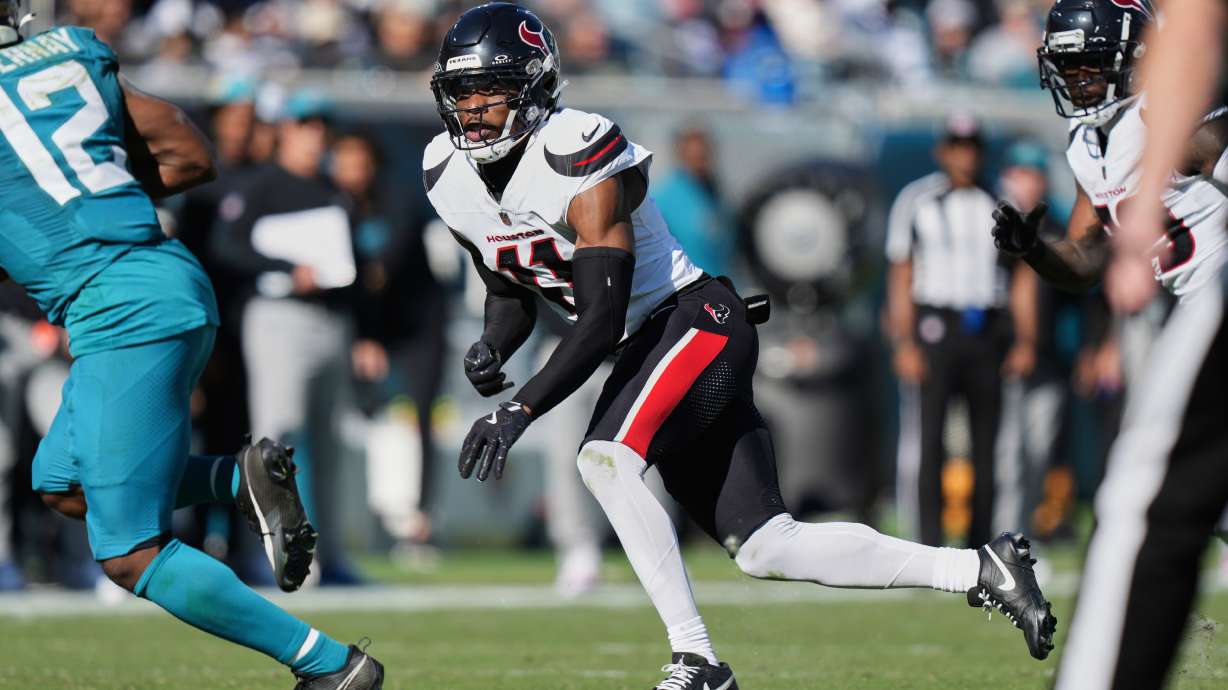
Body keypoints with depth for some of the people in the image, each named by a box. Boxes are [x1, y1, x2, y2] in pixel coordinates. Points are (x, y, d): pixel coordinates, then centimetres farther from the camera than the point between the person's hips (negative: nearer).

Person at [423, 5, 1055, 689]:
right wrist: (492, 350, -5)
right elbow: (512, 290, 17)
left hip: (698, 322, -8)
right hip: (648, 346, 8)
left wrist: (518, 410, -33)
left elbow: (601, 321, -27)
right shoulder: (449, 178, 1)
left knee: (607, 458, -31)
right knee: (765, 549, 3)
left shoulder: (577, 159, -23)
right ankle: (978, 570, 14)